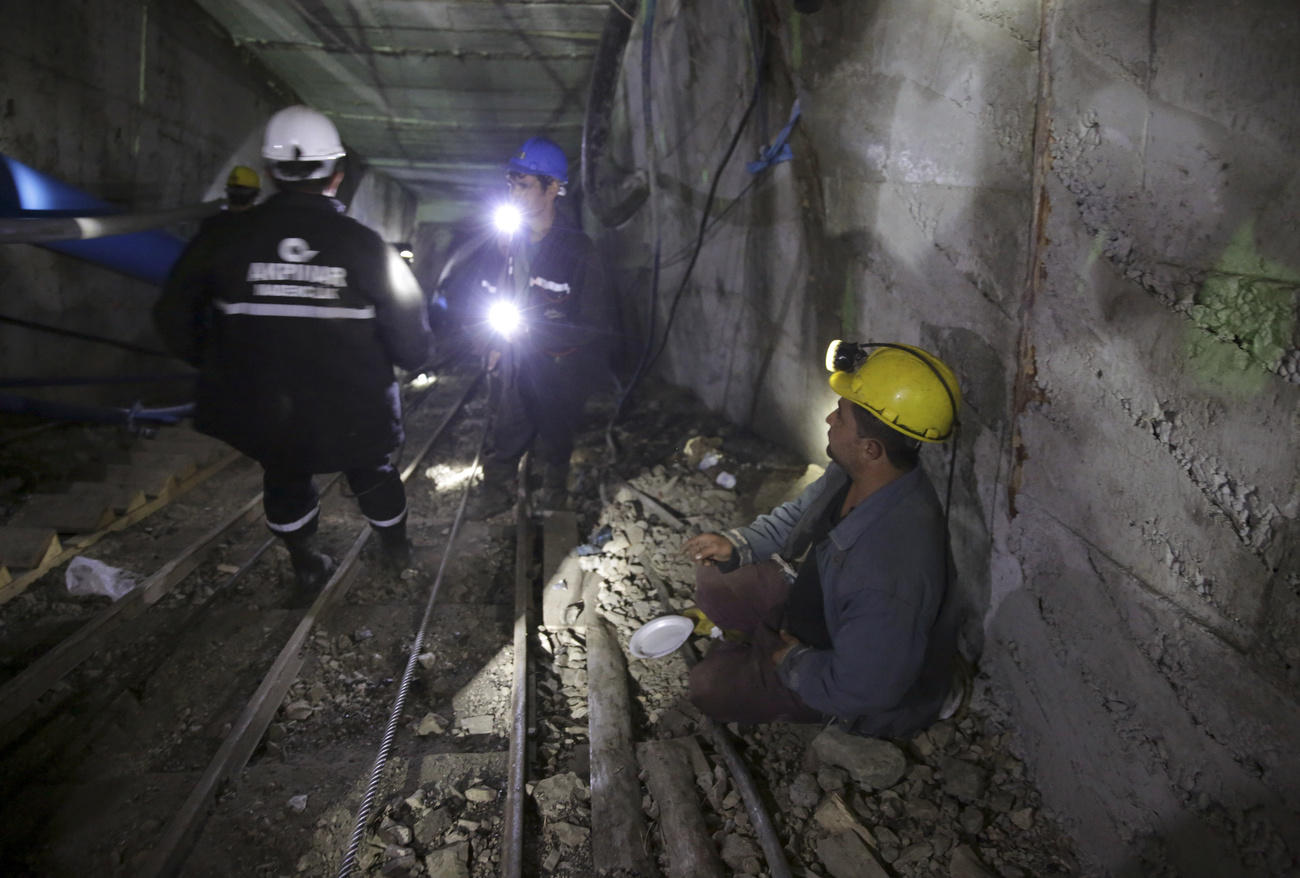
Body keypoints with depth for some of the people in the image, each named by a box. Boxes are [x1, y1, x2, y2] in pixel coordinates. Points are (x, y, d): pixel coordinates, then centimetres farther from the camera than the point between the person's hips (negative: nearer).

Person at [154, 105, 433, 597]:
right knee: (372, 473, 27)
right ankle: (396, 547, 47)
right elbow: (411, 339, -12)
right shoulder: (365, 246, -15)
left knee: (285, 479, 29)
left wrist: (214, 363, 14)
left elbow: (175, 318, -3)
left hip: (262, 413, 1)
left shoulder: (226, 240, -11)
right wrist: (411, 360, 11)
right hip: (352, 415, 0)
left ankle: (307, 566, 42)